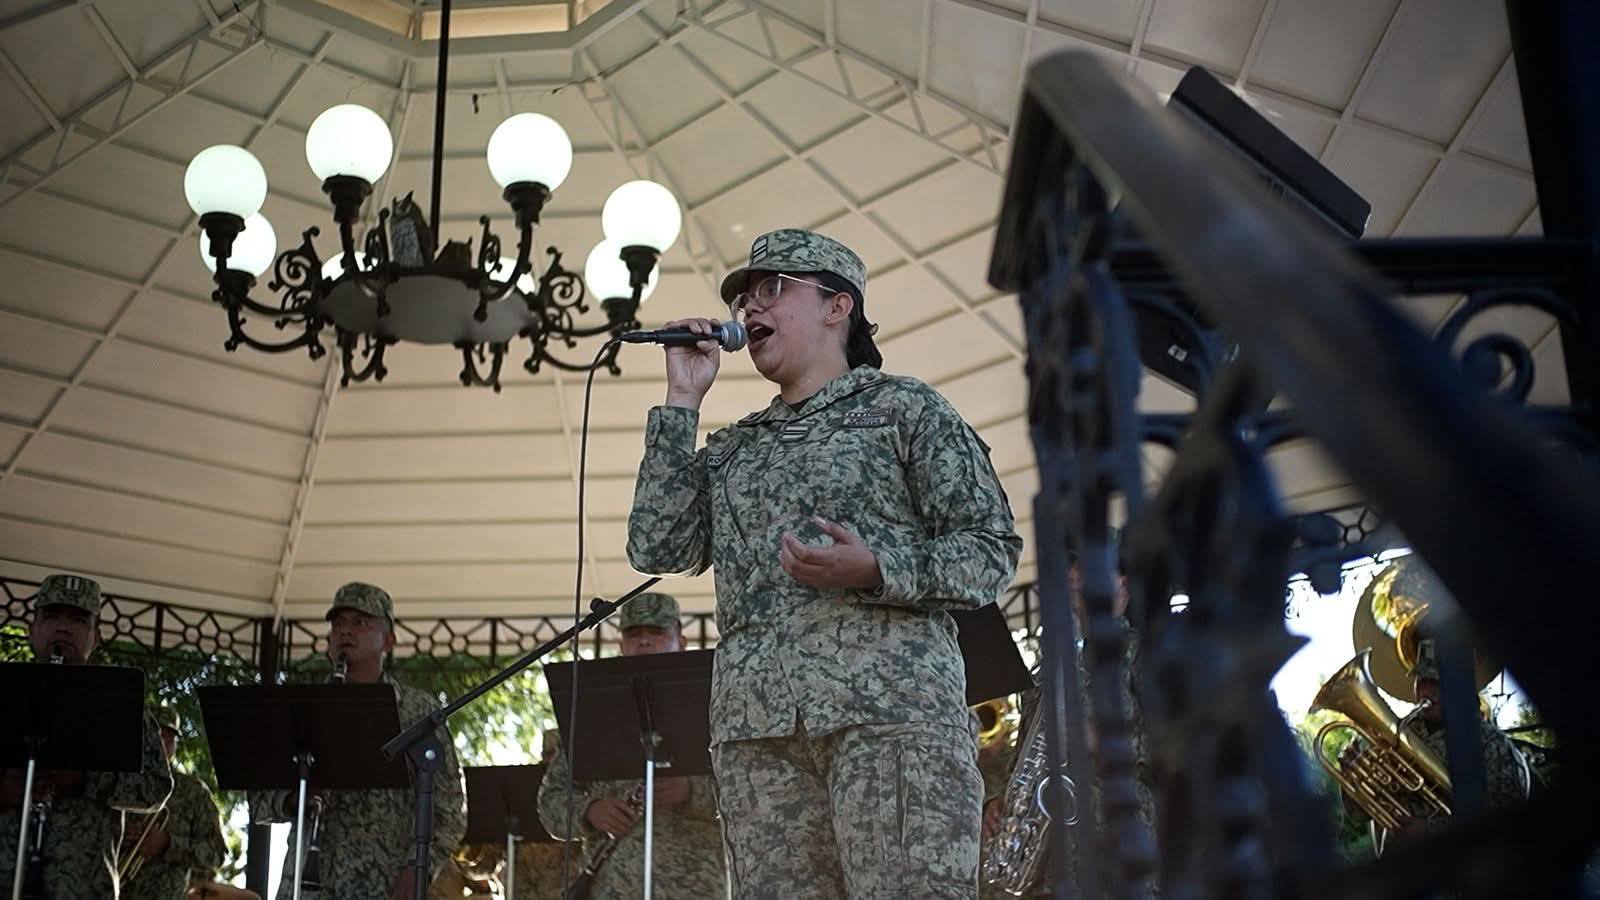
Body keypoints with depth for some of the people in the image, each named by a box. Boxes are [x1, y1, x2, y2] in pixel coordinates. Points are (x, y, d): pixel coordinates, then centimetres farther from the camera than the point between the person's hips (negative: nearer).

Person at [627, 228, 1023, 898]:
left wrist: (875, 570, -14)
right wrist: (681, 402, 11)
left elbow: (993, 551, 4)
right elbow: (657, 550, 9)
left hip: (891, 709, -4)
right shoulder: (730, 449, 25)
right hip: (756, 729, 4)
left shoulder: (903, 407, 11)